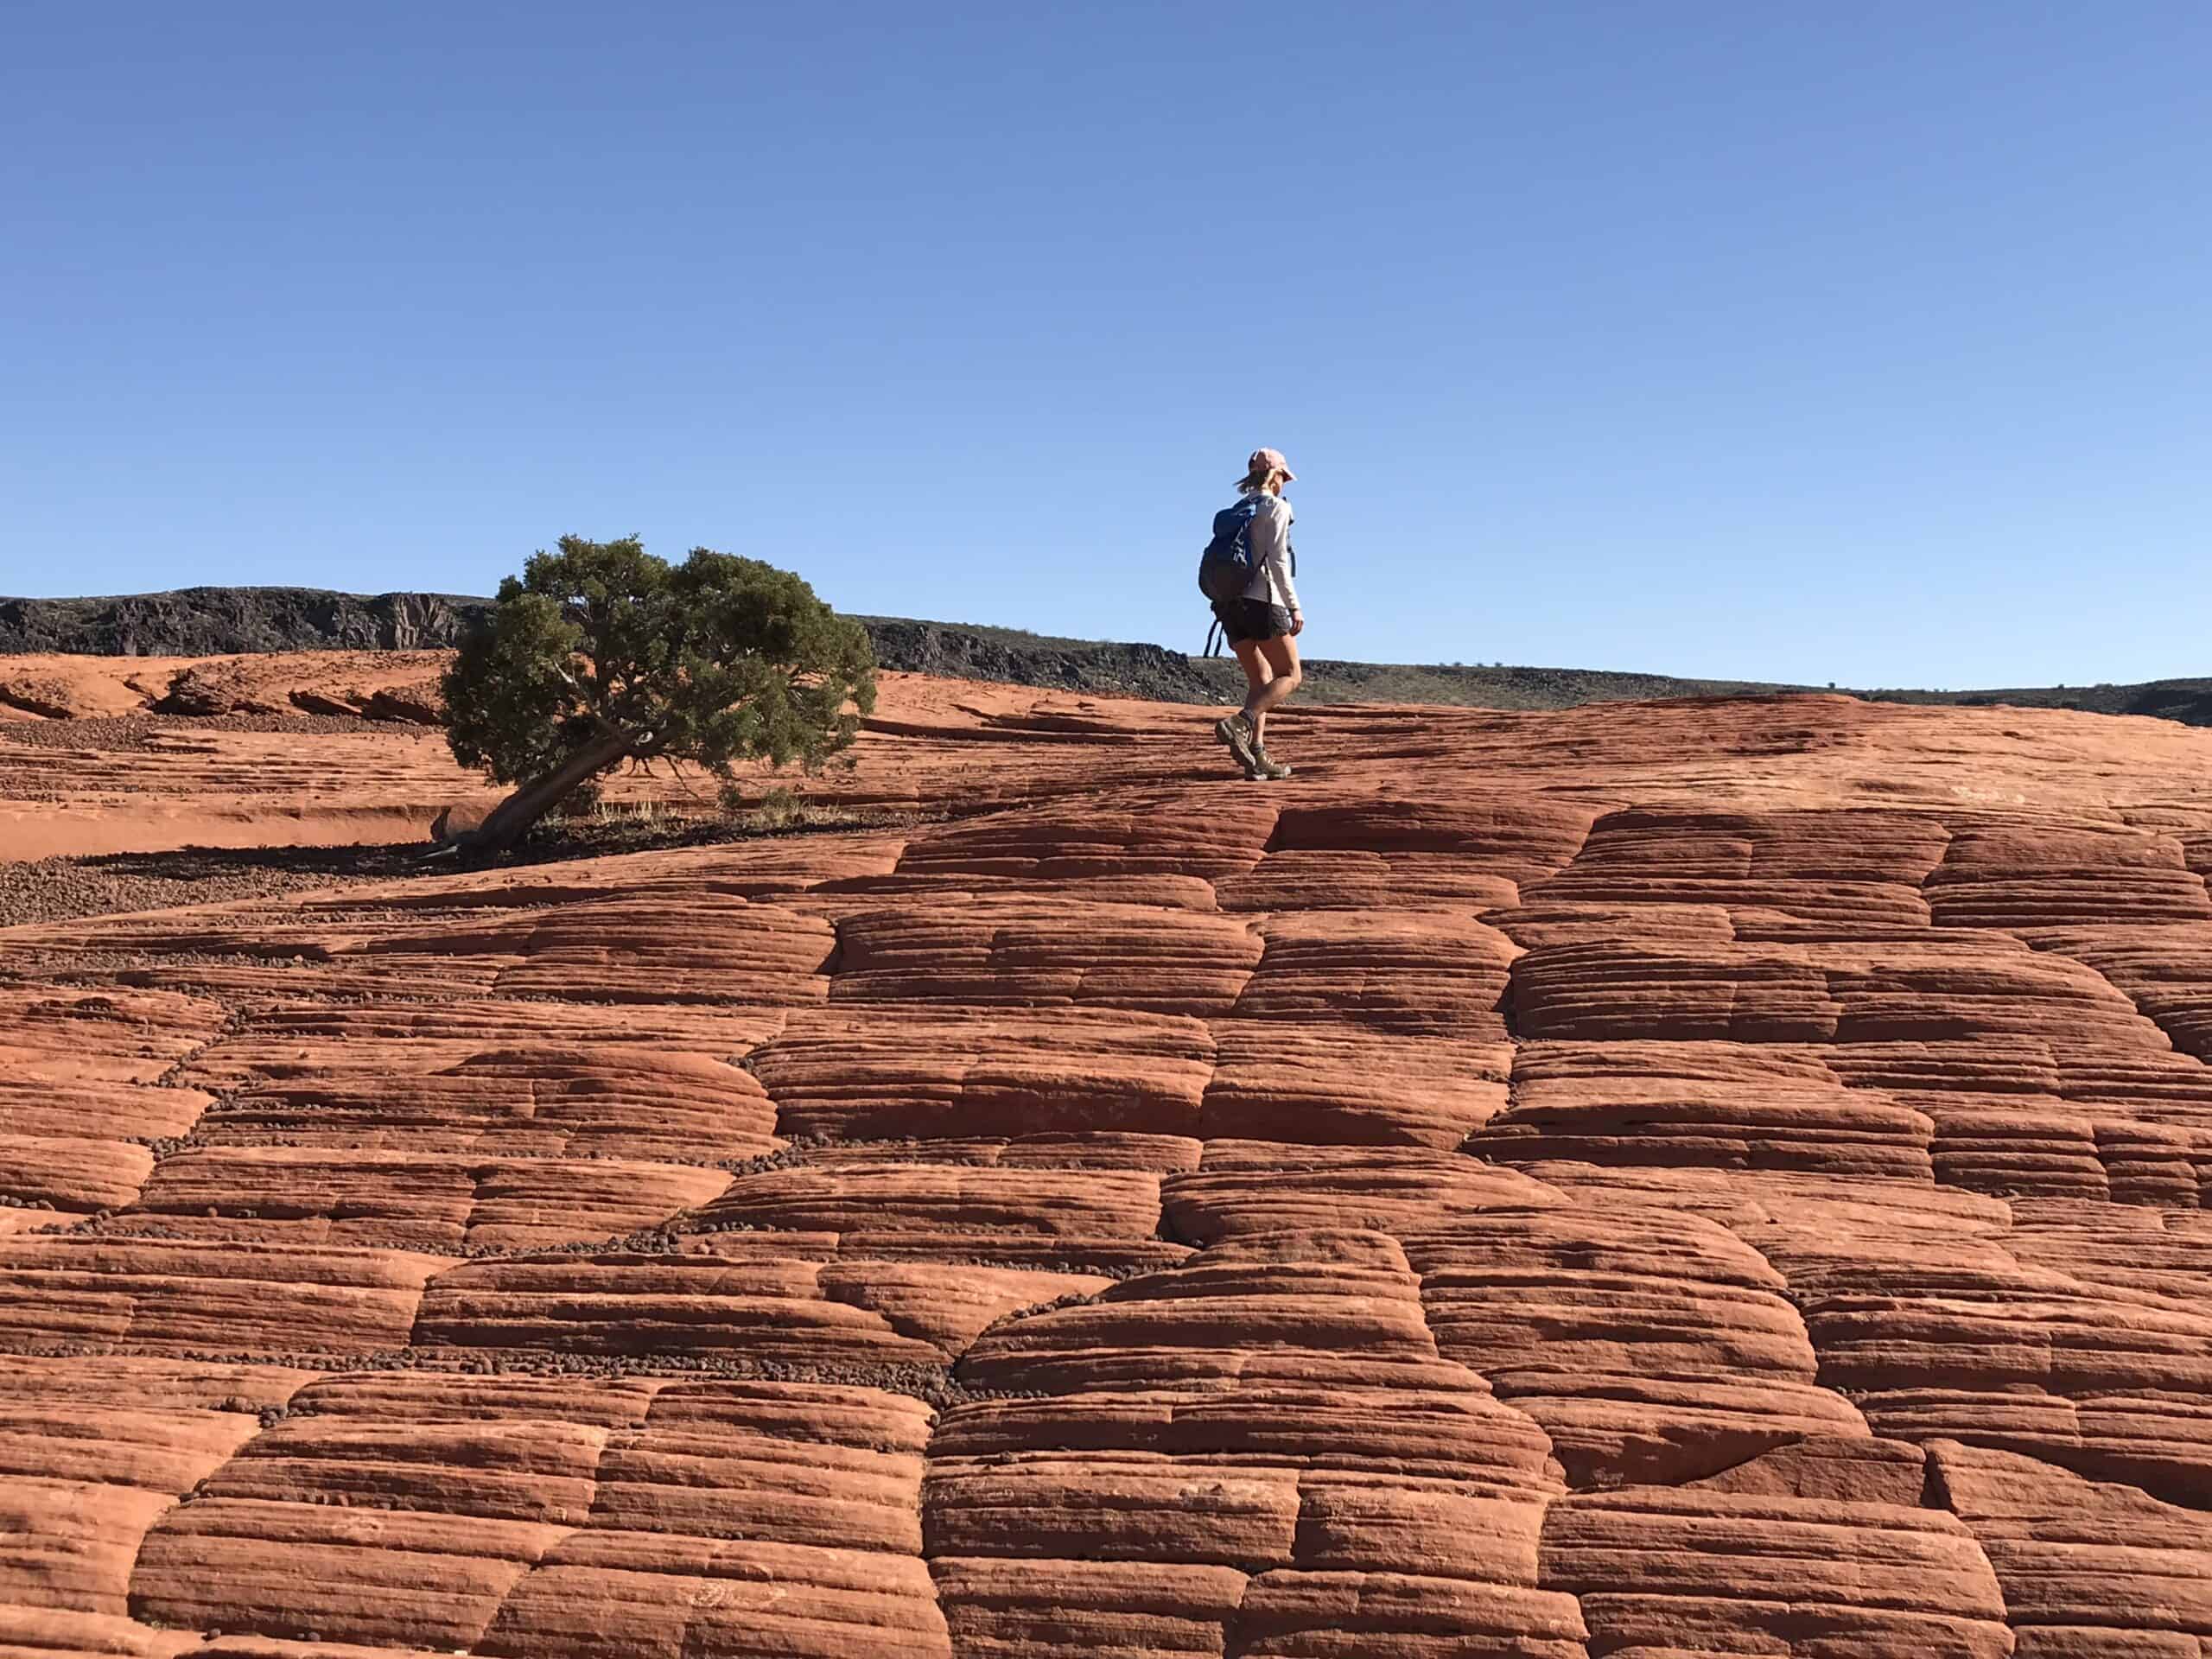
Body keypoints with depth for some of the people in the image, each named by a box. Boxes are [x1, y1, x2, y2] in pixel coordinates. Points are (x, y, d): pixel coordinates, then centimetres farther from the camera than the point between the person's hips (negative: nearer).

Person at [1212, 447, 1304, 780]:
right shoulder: (1276, 507, -2)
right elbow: (1277, 559, -13)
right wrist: (1294, 605, -13)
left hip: (1231, 603, 7)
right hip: (1263, 602, -7)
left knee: (1261, 681, 12)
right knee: (1290, 676, 1)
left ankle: (1257, 755, -1)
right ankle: (1239, 723, -21)